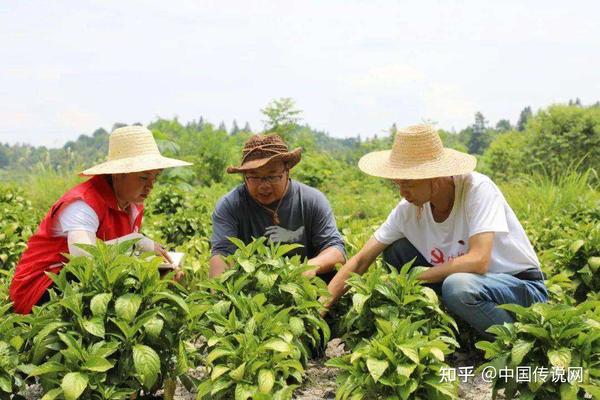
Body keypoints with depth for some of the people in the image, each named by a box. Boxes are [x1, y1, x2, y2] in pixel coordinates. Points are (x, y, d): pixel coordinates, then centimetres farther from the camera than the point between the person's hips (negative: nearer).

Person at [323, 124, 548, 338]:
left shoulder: (477, 188, -23)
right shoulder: (409, 209, -8)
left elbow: (478, 261, -33)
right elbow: (360, 261, -6)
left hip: (524, 287, -6)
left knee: (457, 285, -35)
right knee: (395, 251, -4)